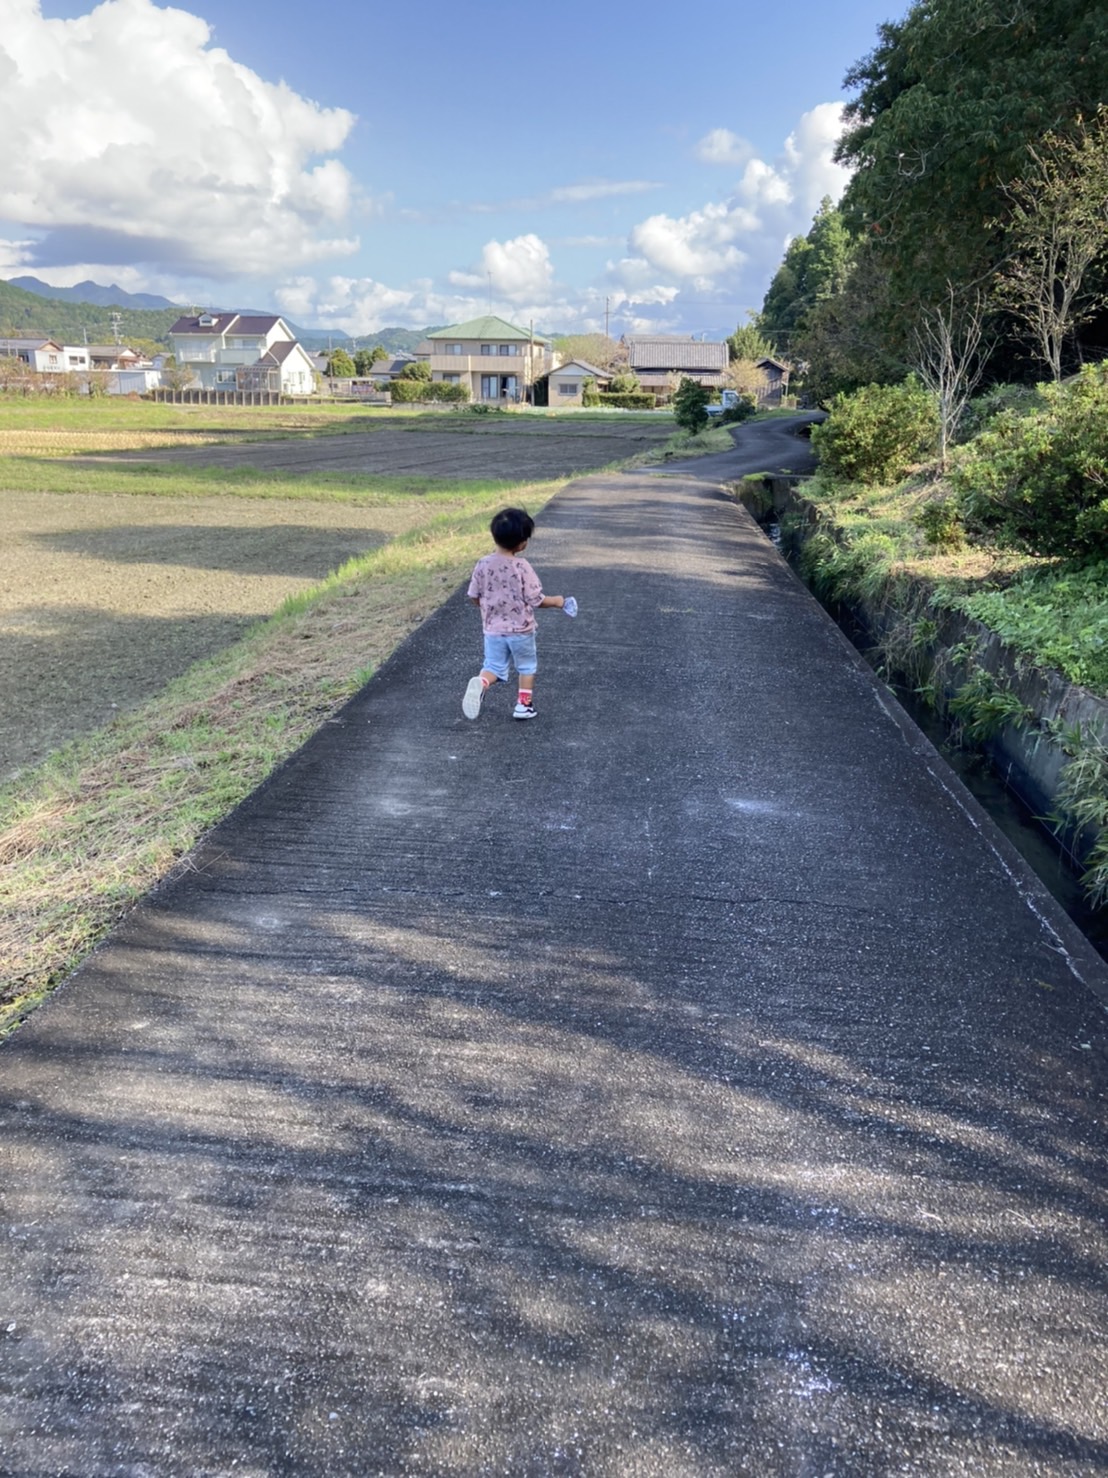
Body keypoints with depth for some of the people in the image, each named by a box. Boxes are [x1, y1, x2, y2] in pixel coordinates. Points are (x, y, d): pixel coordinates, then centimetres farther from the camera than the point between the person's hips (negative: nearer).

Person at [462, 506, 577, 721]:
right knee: (527, 667, 19)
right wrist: (558, 601, 1)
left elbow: (474, 597, 1)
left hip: (493, 630, 3)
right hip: (521, 630, -2)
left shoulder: (482, 565, -8)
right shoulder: (522, 567, -19)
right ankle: (524, 704, 23)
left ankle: (480, 683, -21)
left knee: (493, 667, 10)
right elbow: (535, 600, -15)